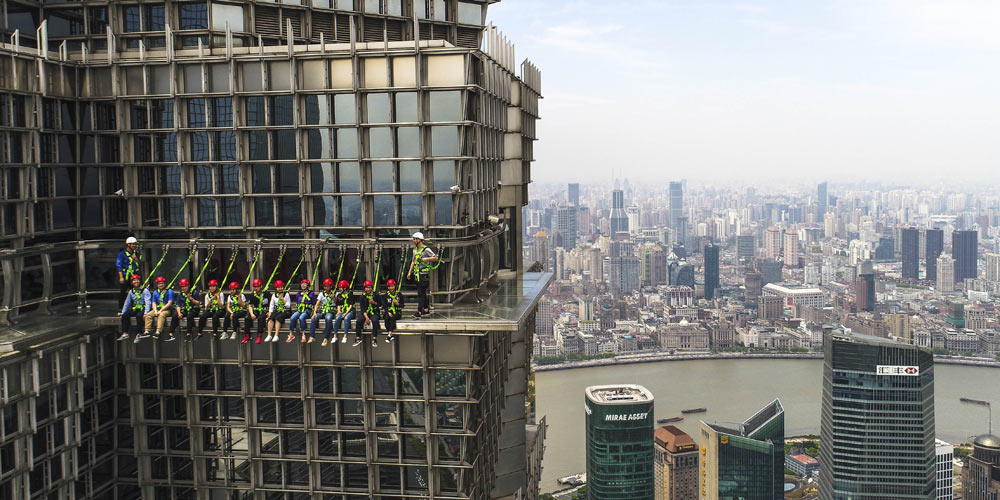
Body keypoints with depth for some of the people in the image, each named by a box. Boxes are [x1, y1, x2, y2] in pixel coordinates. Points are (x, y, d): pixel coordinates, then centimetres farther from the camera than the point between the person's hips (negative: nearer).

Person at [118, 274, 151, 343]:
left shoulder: (145, 291, -4)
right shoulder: (131, 292, 12)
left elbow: (148, 302, -12)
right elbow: (126, 303, 18)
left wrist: (146, 313, -24)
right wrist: (122, 312, 9)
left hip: (143, 309, -6)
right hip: (135, 309, 6)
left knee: (139, 316, -35)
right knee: (124, 315, -18)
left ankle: (138, 334, -32)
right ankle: (124, 334, -20)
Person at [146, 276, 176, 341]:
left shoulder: (169, 291, -3)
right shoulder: (155, 292, 14)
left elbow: (169, 303, -10)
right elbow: (154, 303, 12)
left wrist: (161, 310, -17)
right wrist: (155, 311, -8)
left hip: (167, 309, -6)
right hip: (158, 309, 6)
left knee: (161, 315, -35)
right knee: (148, 315, -18)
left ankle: (158, 332, -46)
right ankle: (147, 331, -24)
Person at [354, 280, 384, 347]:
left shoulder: (376, 295, 0)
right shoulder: (362, 297, 3)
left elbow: (380, 305, 9)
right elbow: (362, 309, -3)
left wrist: (374, 303, -12)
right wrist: (366, 317, -18)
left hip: (374, 313, -2)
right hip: (365, 313, 2)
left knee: (375, 321, -34)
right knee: (359, 320, -27)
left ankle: (374, 339, -29)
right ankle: (357, 339, -19)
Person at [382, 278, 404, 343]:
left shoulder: (399, 295, 3)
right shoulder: (386, 296, 6)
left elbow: (402, 305, 5)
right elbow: (385, 306, 1)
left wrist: (397, 303, -15)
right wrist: (388, 312, -16)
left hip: (397, 312, -1)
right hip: (389, 311, 1)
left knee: (393, 318, -33)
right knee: (386, 318, -31)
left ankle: (389, 334, -37)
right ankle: (392, 335, -28)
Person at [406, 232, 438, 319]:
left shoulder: (426, 249, -11)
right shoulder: (415, 249, 13)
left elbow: (436, 258, -10)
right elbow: (413, 261, 20)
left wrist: (426, 259, -21)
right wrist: (409, 272, 15)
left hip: (424, 274, -8)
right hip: (417, 274, 8)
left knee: (421, 293, -11)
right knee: (422, 293, 14)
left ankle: (419, 312, -12)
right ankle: (426, 309, 25)